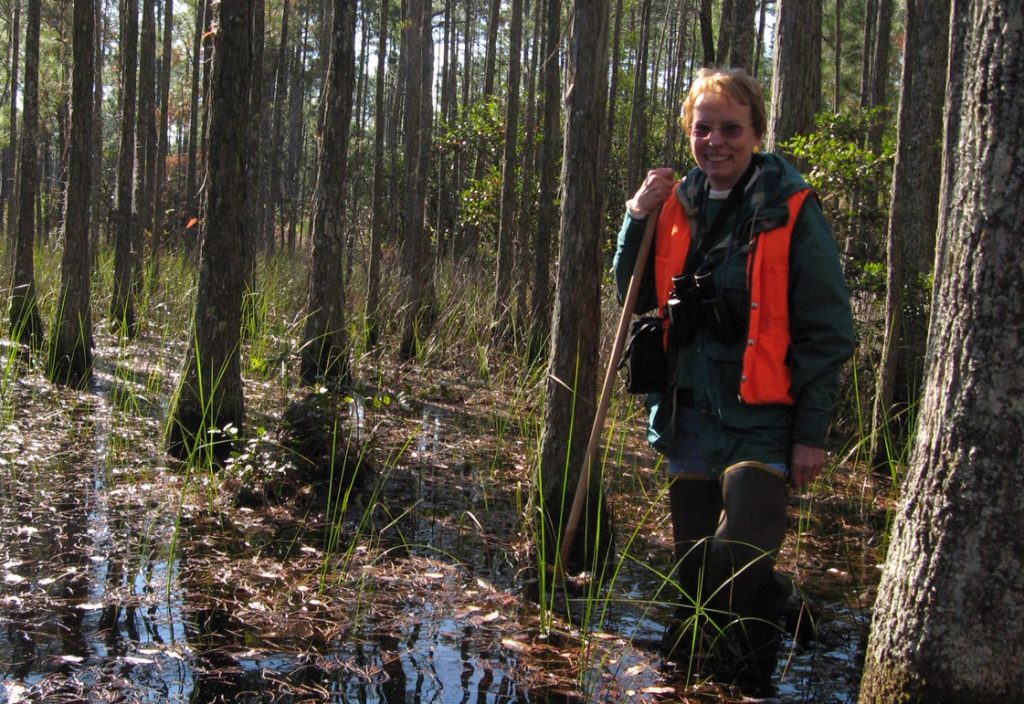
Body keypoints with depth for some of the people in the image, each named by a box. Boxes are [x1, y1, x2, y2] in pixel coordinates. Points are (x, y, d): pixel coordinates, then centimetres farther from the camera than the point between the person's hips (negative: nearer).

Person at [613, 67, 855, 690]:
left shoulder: (792, 211, -6)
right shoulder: (677, 206, 8)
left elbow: (828, 332, -6)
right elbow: (636, 301, 12)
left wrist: (813, 432, -10)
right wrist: (638, 218, -2)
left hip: (762, 423, -5)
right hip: (690, 420, 5)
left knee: (738, 563, -18)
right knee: (694, 571, 14)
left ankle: (748, 679, 6)